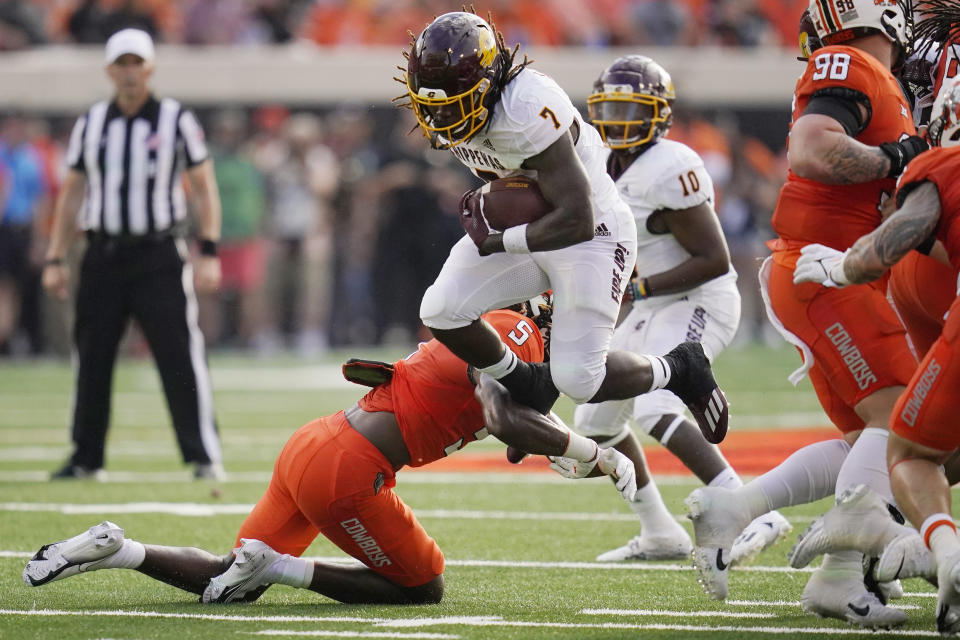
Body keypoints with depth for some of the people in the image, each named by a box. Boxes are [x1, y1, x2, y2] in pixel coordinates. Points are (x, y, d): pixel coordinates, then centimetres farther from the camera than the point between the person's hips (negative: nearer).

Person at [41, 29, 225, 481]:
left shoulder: (176, 121, 1)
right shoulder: (89, 124, 9)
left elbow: (203, 189, 2)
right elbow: (71, 194, 14)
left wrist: (209, 254, -6)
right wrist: (55, 260, 8)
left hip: (160, 256, -3)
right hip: (103, 253, 3)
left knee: (181, 357, -9)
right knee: (92, 358, 5)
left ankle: (204, 456, -5)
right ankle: (86, 458, 15)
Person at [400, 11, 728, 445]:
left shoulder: (529, 111, -34)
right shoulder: (444, 114, -8)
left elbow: (577, 222, -33)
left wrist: (496, 242, -24)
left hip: (593, 234, -7)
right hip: (523, 229, 7)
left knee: (578, 380, -11)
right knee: (441, 311, -13)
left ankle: (679, 371, 19)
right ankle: (526, 389, 14)